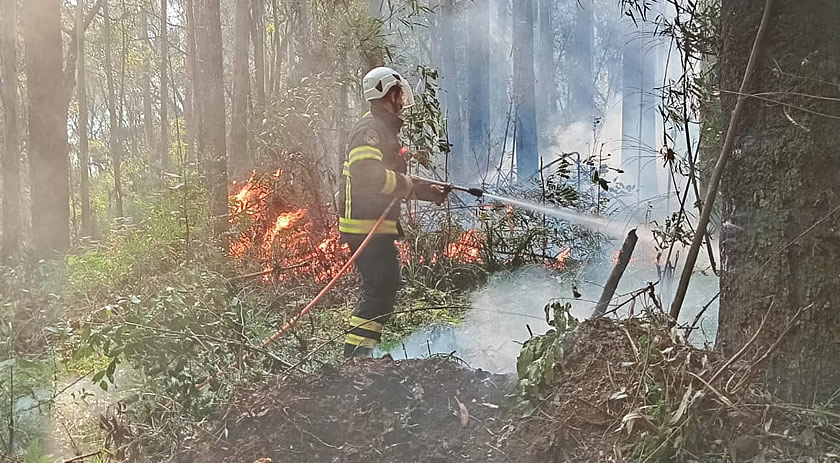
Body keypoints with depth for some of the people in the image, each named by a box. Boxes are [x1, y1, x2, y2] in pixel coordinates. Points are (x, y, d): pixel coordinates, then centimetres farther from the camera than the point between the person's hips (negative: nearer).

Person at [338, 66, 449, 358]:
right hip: (366, 226, -11)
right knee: (379, 289, -12)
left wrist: (427, 190, 19)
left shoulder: (385, 129, 23)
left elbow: (391, 177, 28)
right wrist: (411, 186, -20)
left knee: (385, 286, 14)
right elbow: (367, 174, -27)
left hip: (377, 226, 11)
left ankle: (358, 354, 21)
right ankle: (355, 353, -8)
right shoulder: (370, 129, -12)